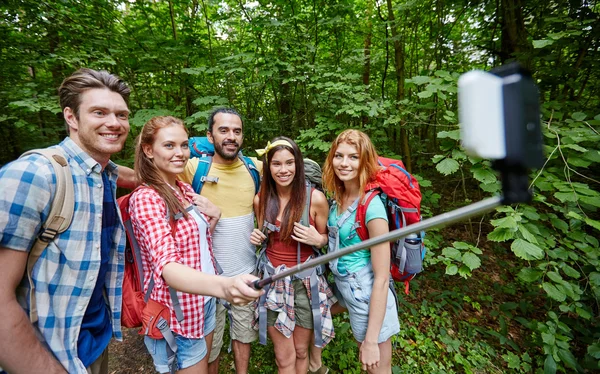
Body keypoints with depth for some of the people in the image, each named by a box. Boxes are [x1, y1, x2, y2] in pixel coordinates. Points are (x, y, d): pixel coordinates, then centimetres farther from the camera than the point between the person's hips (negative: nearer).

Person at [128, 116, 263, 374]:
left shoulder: (185, 189, 2)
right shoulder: (145, 199, -22)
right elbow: (167, 266, -37)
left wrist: (213, 217, -8)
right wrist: (224, 285, -56)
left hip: (204, 301, 8)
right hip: (177, 313, -7)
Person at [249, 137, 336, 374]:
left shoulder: (315, 198, -15)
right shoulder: (261, 200, -5)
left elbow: (325, 238, 0)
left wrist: (318, 240, -21)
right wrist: (257, 238, -10)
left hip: (305, 281, -1)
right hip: (273, 280, 2)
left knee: (301, 351, 19)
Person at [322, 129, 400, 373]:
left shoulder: (372, 206, -26)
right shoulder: (339, 196, -3)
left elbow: (381, 278, -23)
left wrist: (371, 340, -20)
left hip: (368, 298, -5)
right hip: (343, 287, 6)